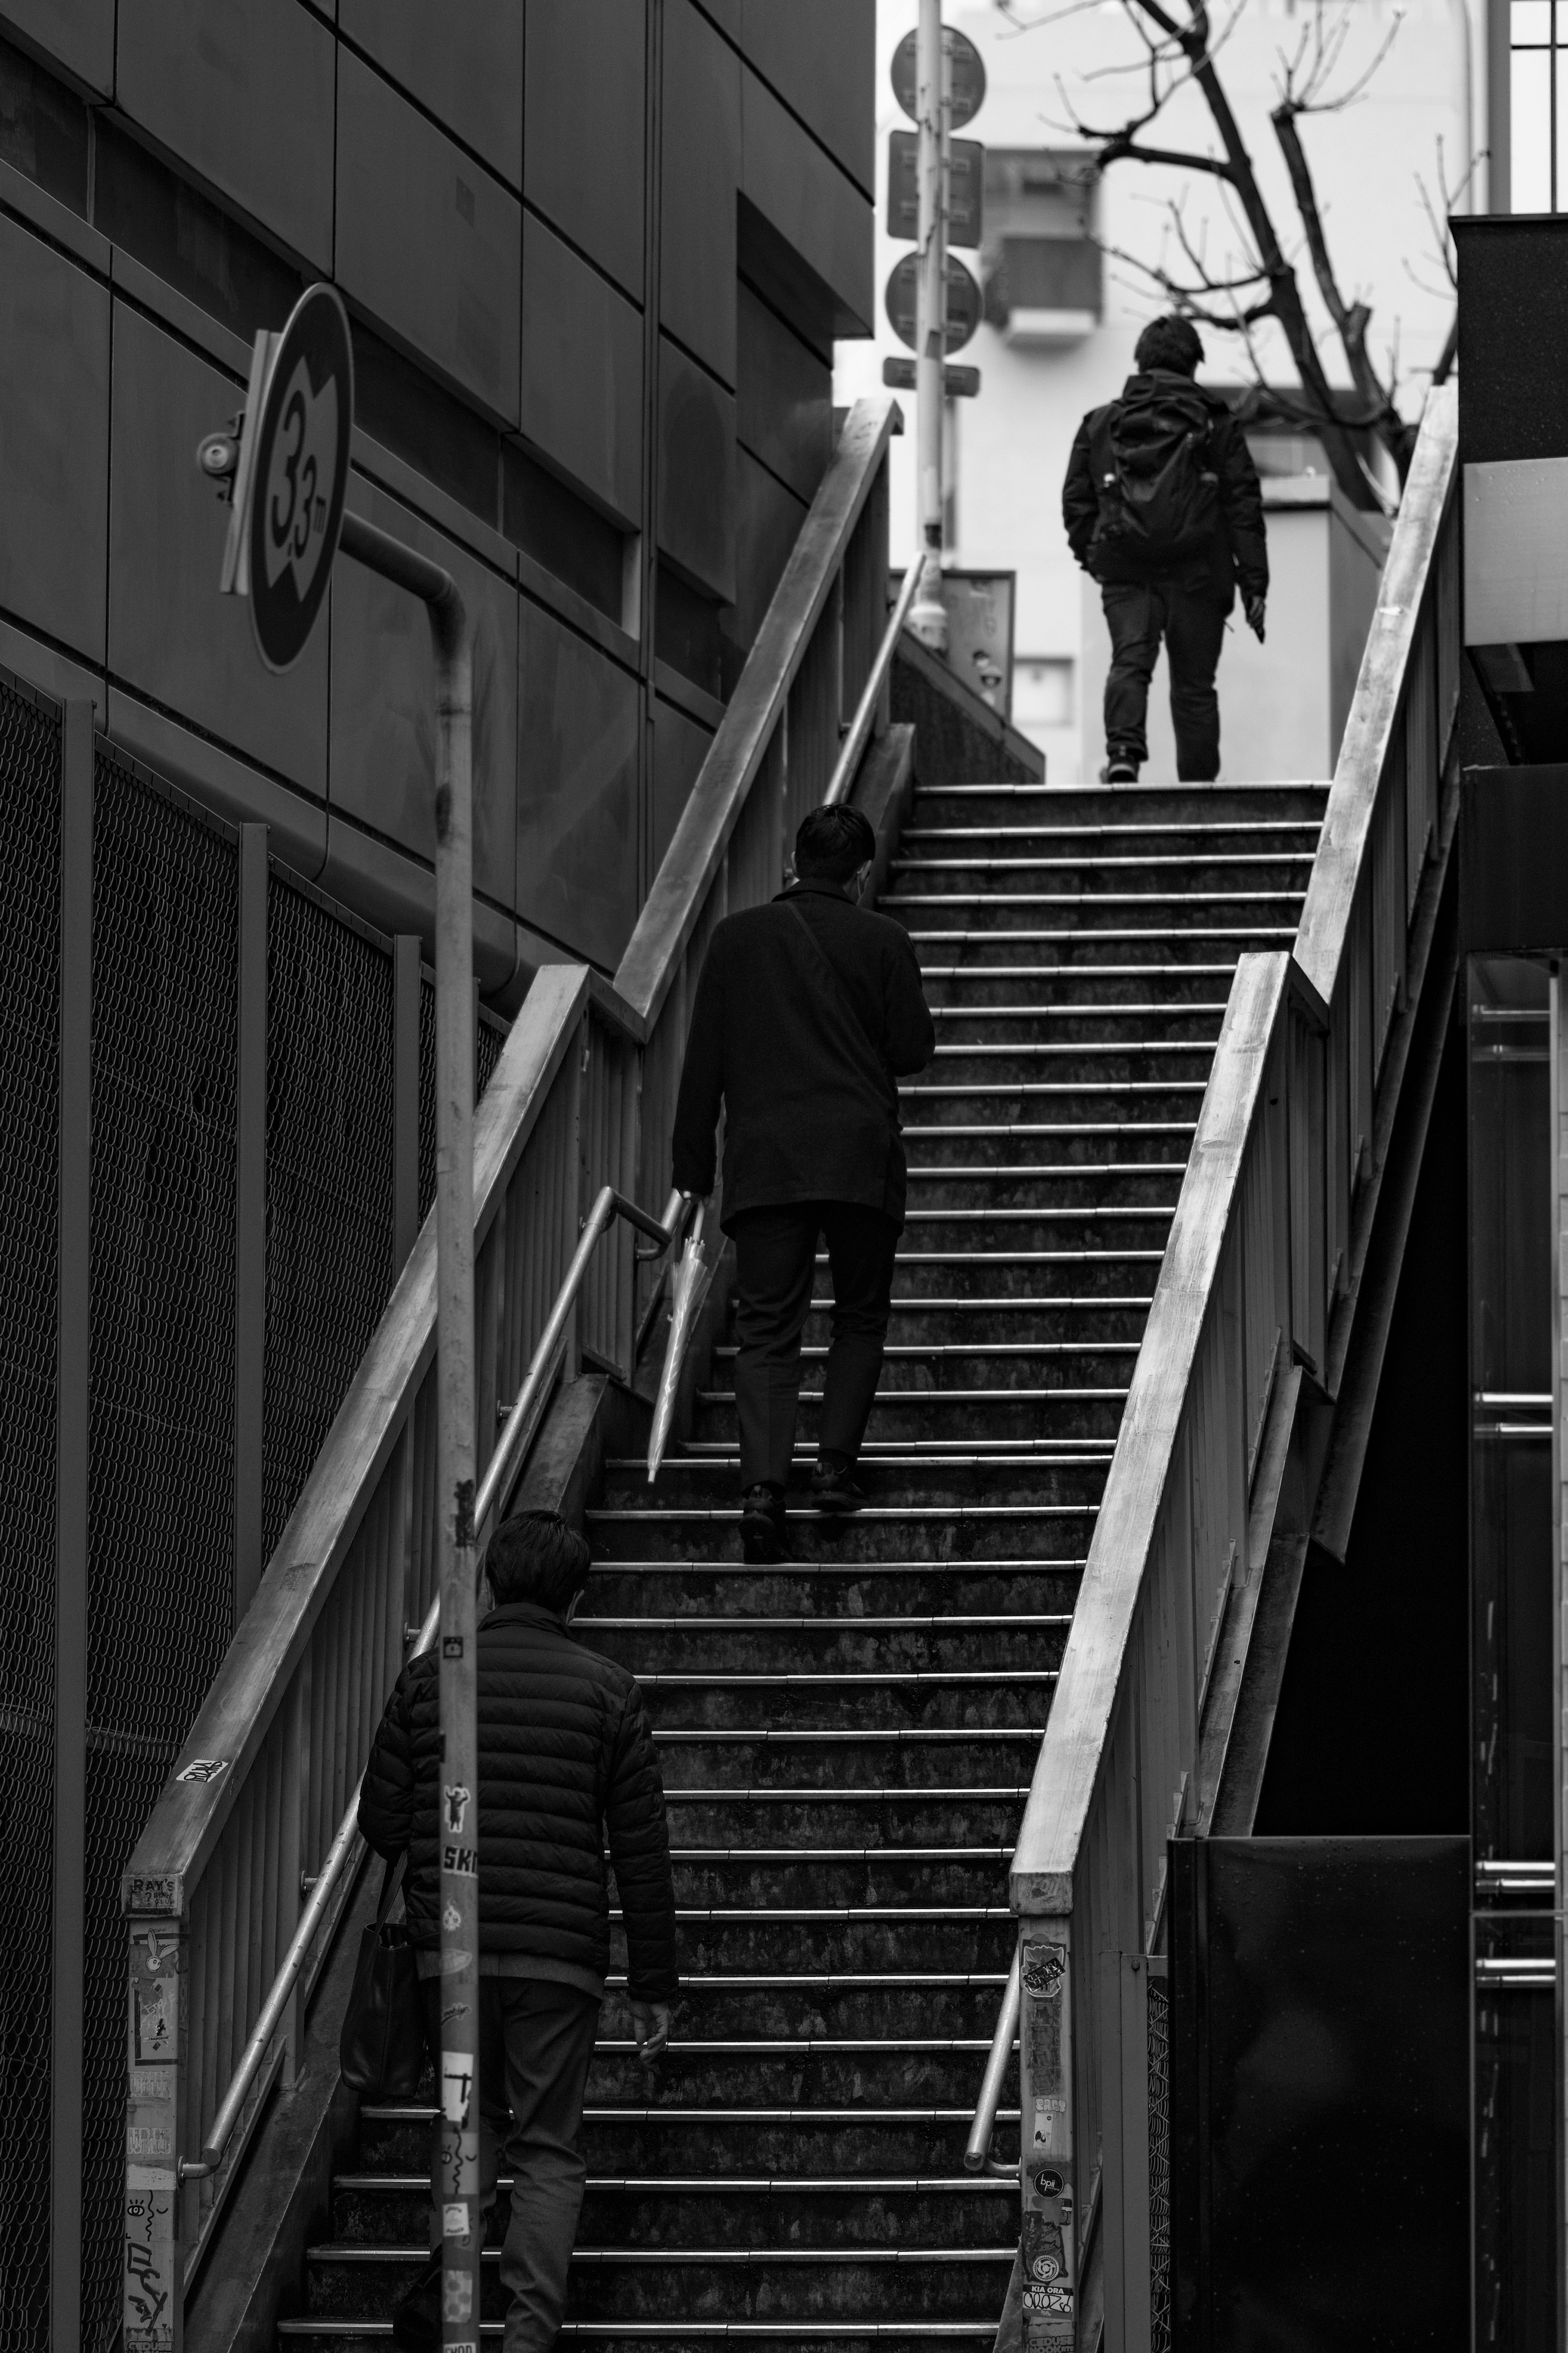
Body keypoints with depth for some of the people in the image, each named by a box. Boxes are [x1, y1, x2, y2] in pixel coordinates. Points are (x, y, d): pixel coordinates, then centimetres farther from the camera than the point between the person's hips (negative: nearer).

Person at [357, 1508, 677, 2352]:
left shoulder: (428, 1677, 3)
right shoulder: (606, 1690, 0)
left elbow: (381, 1820, 4)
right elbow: (642, 1849, 0)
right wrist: (653, 1982, 6)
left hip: (449, 1950, 2)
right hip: (559, 1955, -2)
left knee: (471, 2112, 21)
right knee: (549, 2150, 7)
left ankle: (444, 2270, -1)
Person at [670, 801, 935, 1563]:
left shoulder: (736, 938, 5)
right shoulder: (882, 942, 0)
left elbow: (704, 1059, 6)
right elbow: (914, 1050, 1)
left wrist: (693, 1165, 10)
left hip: (763, 1159, 1)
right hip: (859, 1157, -1)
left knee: (766, 1329, -2)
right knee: (860, 1316, 16)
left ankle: (763, 1485, -19)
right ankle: (836, 1465, 6)